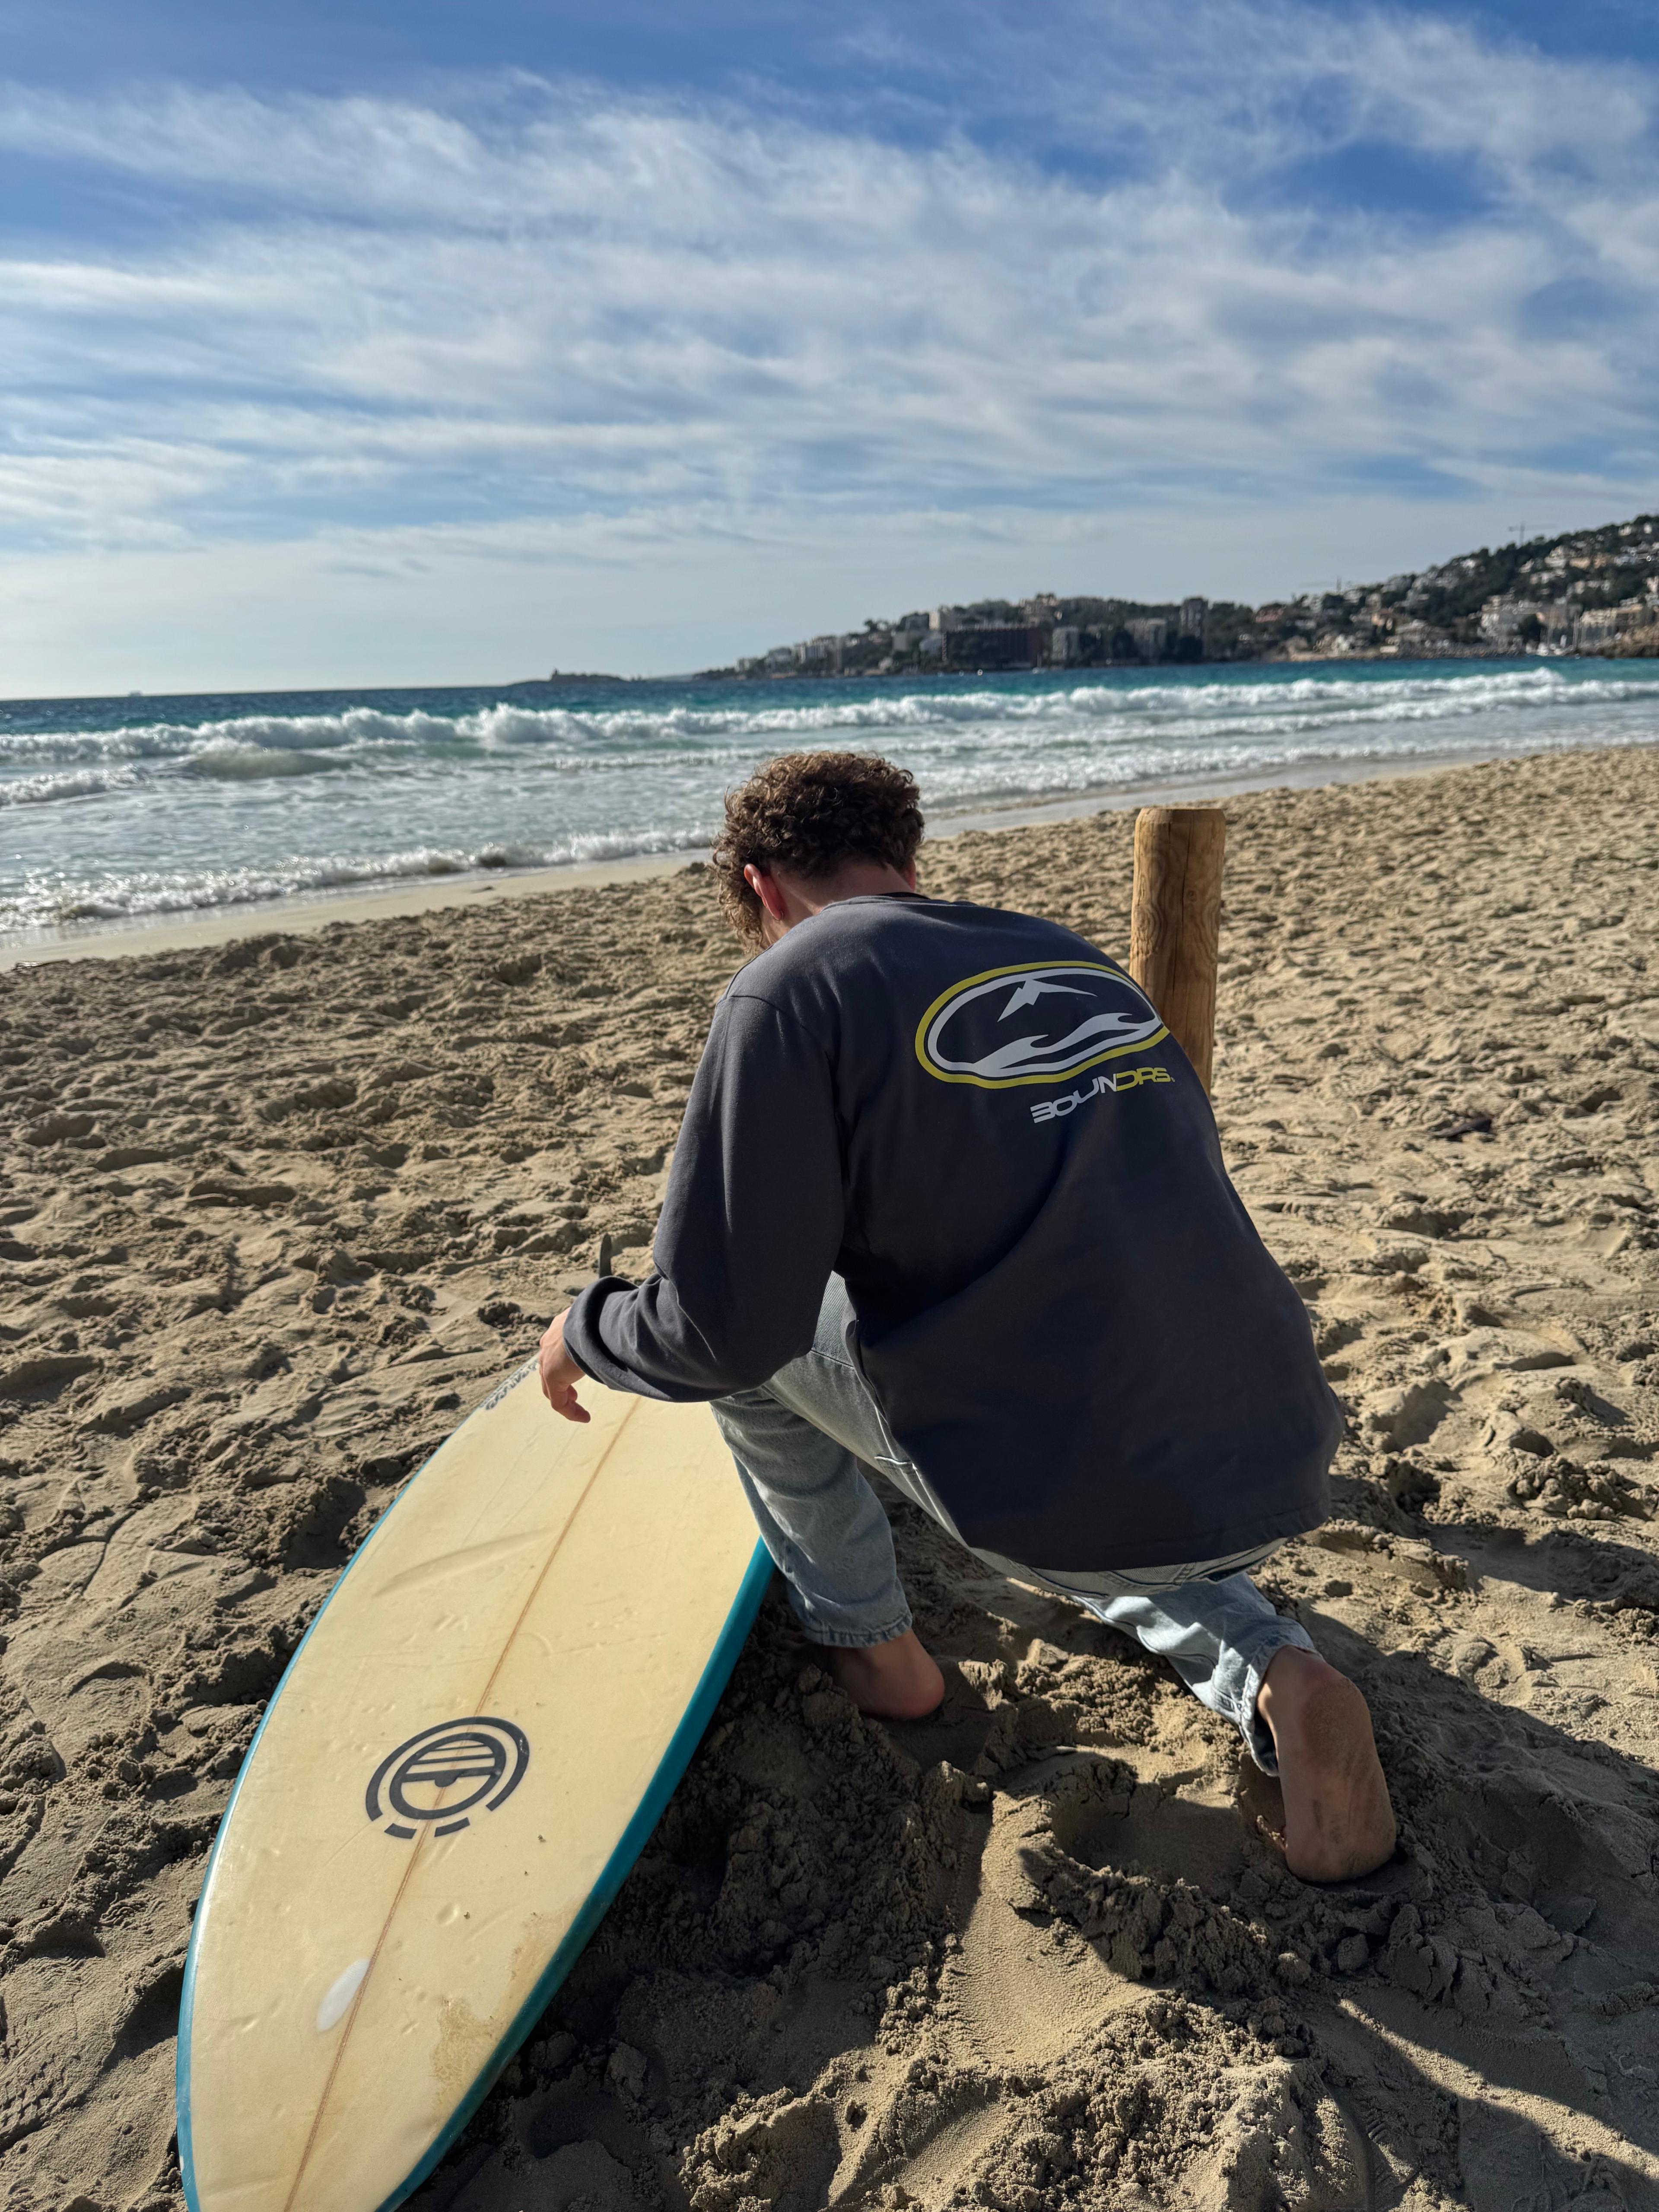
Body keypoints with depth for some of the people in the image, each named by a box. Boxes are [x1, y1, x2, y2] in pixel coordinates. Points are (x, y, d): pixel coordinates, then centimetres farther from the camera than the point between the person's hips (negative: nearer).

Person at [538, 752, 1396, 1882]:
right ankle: (1274, 1674, 12)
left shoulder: (792, 988, -7)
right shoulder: (1077, 955, 13)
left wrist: (583, 1331, 12)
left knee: (758, 1336, 15)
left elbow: (724, 1329, -10)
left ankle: (872, 1646, 28)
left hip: (1070, 1504, -6)